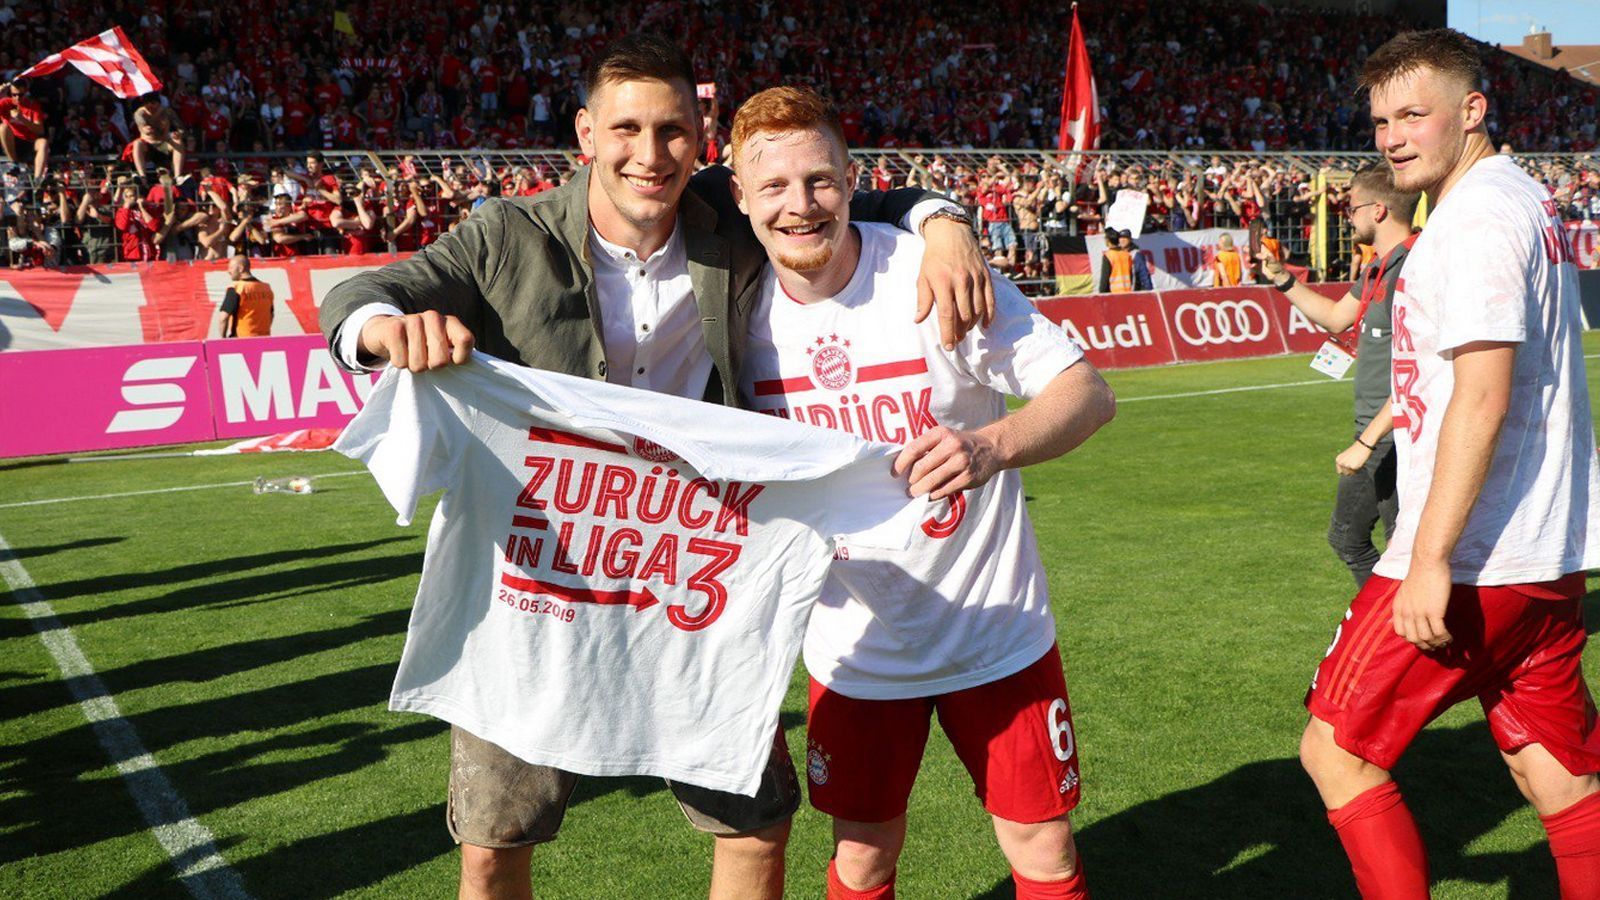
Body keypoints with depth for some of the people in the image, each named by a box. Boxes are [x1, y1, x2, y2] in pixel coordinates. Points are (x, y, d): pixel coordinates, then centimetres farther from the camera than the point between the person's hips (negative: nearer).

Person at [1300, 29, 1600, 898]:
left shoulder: (1477, 215, -14)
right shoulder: (1526, 201, 17)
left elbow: (1482, 395, -23)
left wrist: (1431, 558, -25)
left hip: (1473, 557, -10)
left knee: (1336, 749, 1)